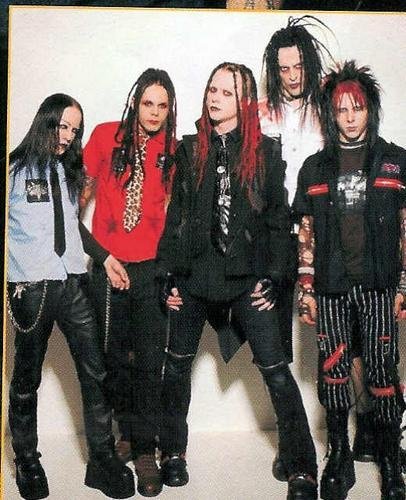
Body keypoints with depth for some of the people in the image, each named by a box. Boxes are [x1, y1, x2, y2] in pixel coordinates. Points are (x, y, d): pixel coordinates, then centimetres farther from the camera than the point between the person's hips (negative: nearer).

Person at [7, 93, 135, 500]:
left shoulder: (69, 170, 17)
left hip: (72, 282, 4)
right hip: (31, 287, -4)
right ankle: (27, 461, 23)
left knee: (95, 372, -2)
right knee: (27, 378, 7)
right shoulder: (16, 169, 1)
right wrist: (14, 278, -4)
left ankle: (102, 459, 7)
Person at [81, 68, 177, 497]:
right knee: (116, 355, 12)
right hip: (107, 265, 0)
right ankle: (127, 432, 30)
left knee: (150, 360, 1)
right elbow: (84, 189, 10)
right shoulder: (106, 136, 0)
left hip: (151, 267, 0)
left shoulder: (172, 150, 2)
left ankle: (145, 450, 12)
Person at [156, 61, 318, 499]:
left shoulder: (265, 151, 3)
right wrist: (168, 275, 2)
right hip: (194, 273, 3)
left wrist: (271, 277, -7)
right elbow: (175, 215, 8)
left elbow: (277, 218, 1)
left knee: (274, 369, -4)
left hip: (247, 275, -2)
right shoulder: (190, 149, 8)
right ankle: (173, 453, 30)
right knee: (177, 364, 11)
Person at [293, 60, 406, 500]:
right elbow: (306, 235, 9)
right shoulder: (314, 167, 11)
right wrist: (305, 291, 4)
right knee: (332, 371, 3)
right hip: (331, 287, 2)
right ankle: (339, 457, 17)